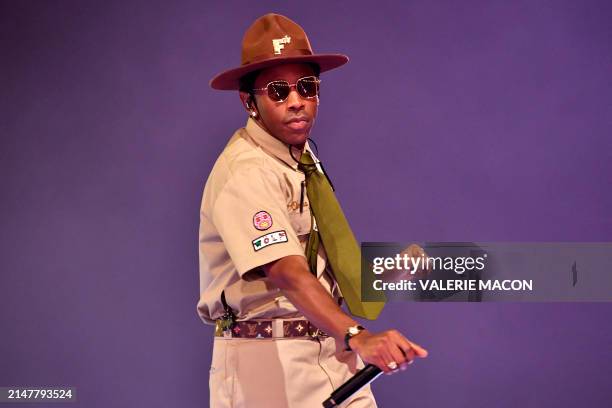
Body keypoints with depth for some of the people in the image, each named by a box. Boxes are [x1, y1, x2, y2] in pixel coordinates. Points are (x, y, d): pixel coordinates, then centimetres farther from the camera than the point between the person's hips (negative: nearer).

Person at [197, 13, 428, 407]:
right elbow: (285, 272, -31)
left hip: (329, 352, 8)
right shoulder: (245, 172, -18)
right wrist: (358, 337, -43)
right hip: (267, 361, -8)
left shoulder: (302, 155, 11)